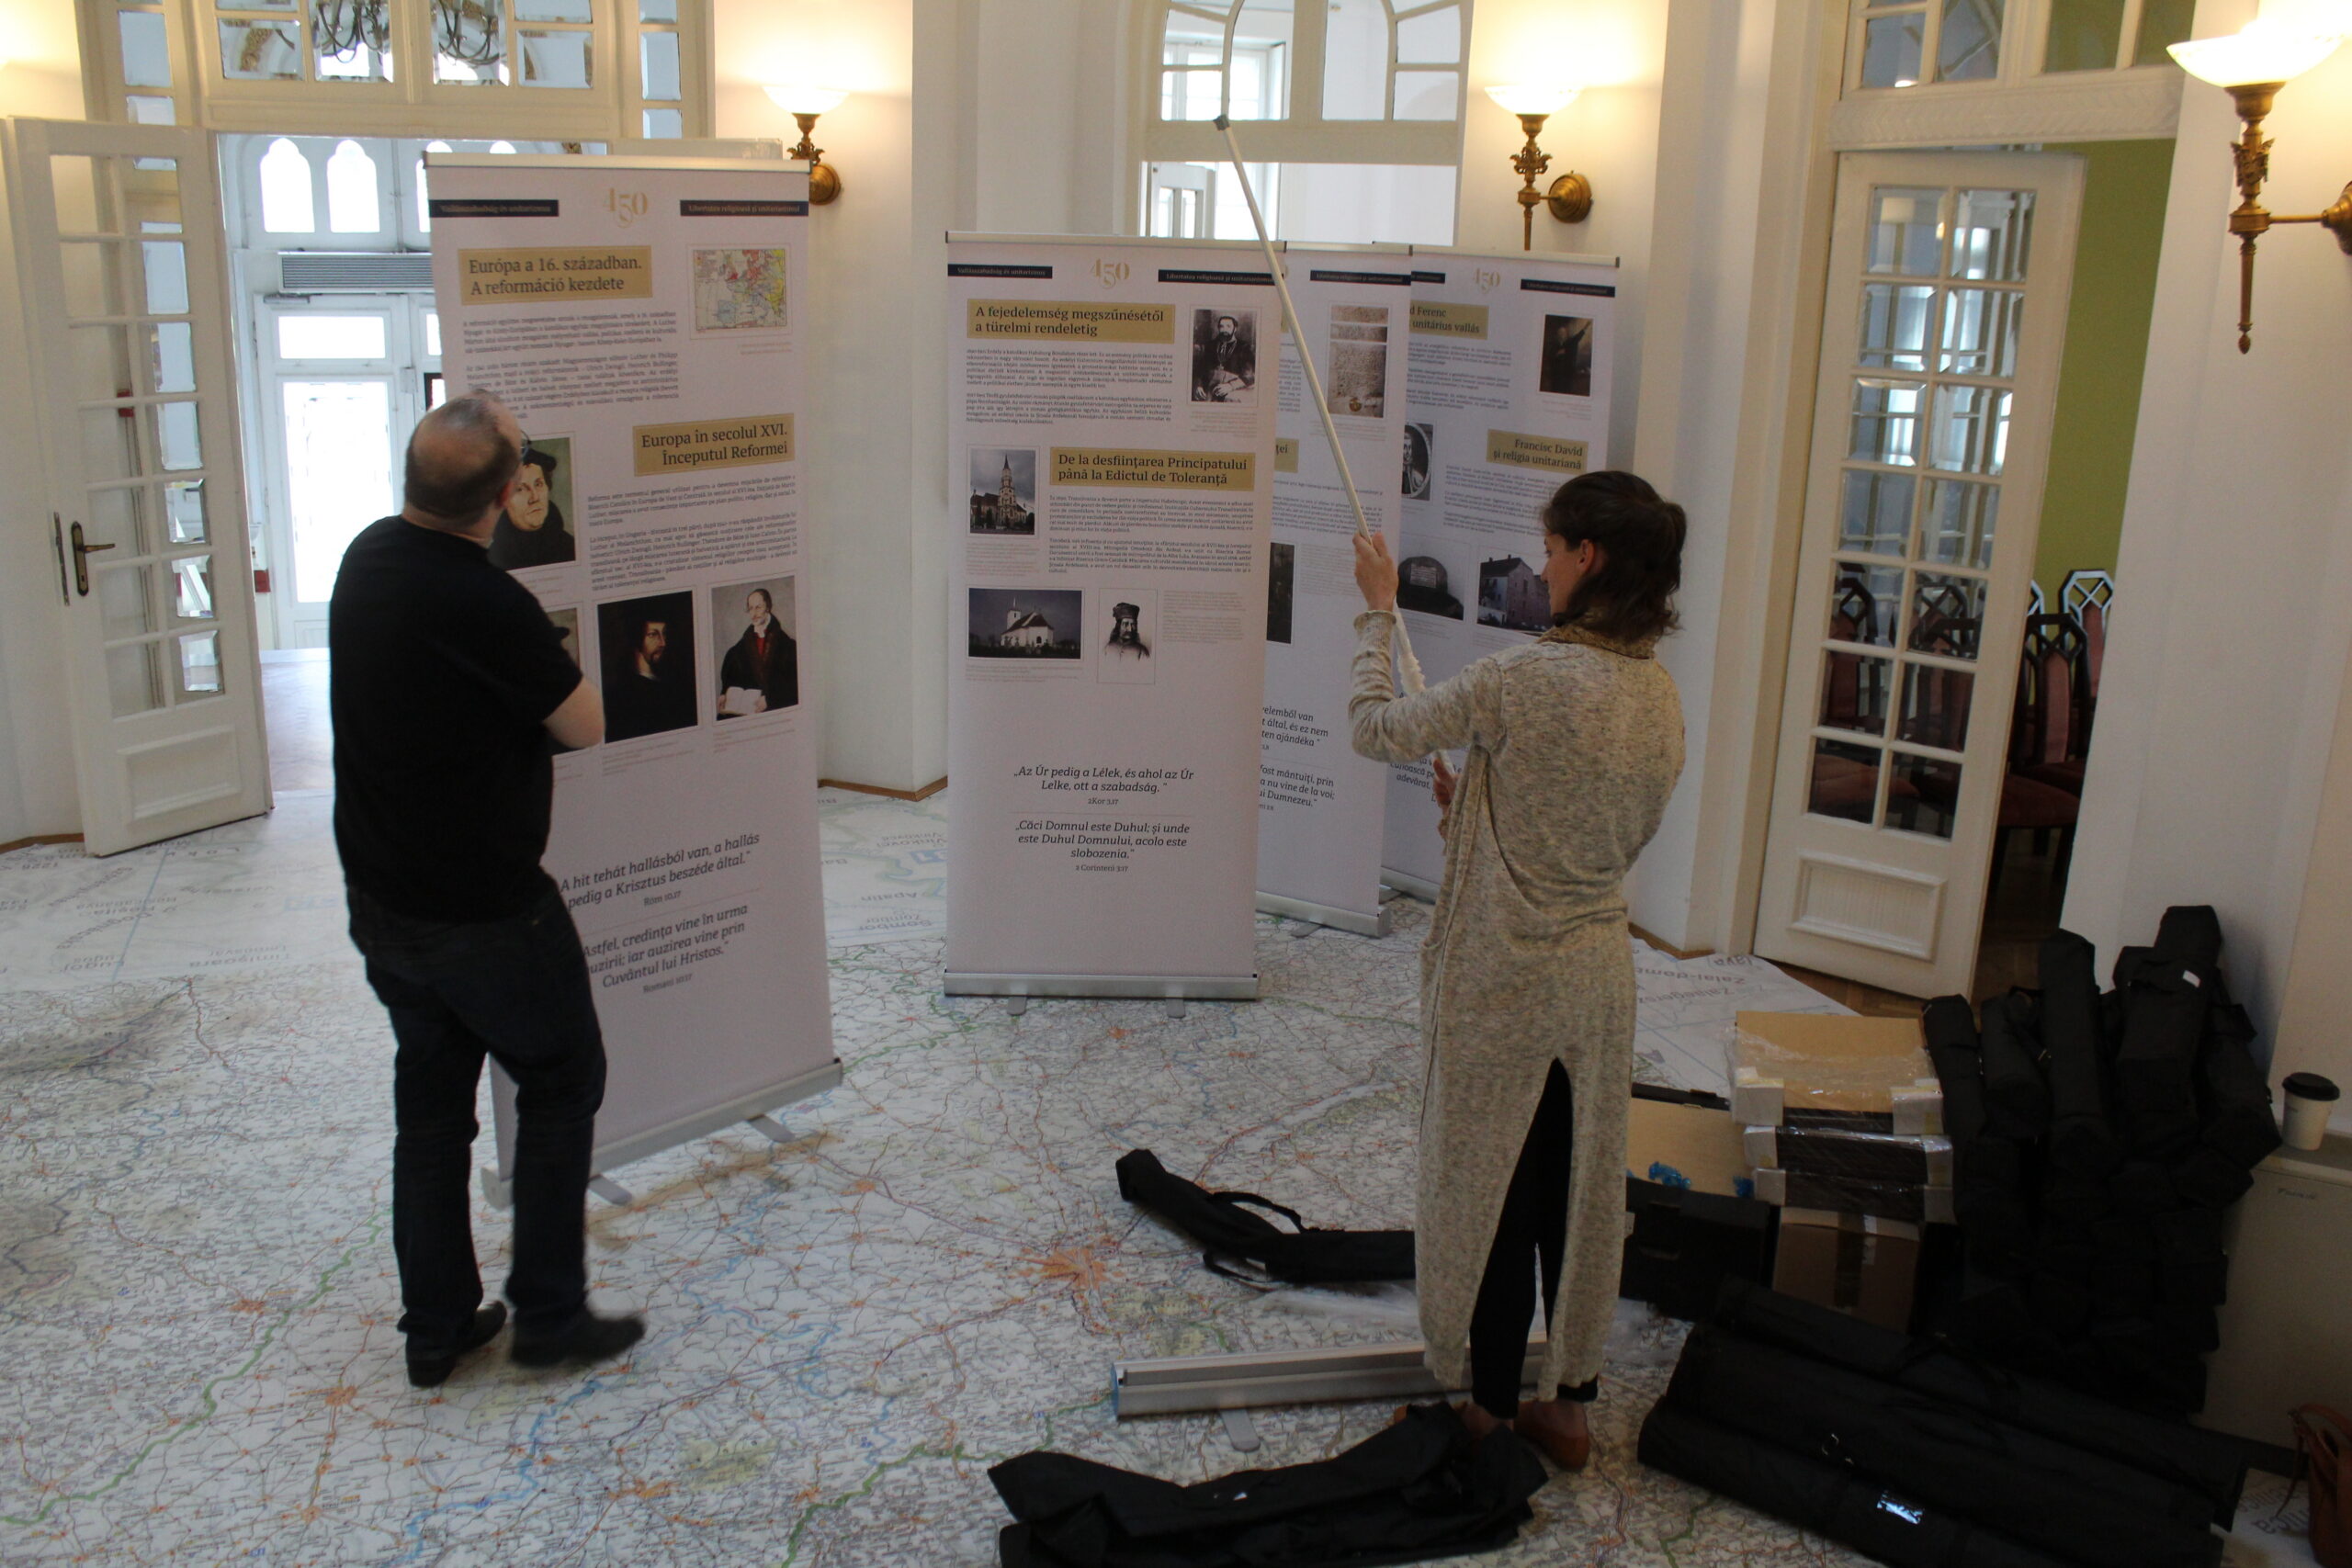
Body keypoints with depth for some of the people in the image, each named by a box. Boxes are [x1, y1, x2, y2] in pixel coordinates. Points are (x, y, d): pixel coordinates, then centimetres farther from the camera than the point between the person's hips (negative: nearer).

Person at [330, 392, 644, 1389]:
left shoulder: (367, 556, 0)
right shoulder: (486, 605, -25)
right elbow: (588, 726, -12)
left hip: (381, 901, 8)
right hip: (485, 910, -8)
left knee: (430, 1101, 17)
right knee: (560, 1083, 11)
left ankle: (437, 1327, 26)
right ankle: (548, 1314, 16)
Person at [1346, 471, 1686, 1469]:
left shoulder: (1525, 681, -23)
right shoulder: (1661, 696, 1)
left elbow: (1374, 729, -11)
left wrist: (1378, 611, 2)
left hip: (1504, 982, -7)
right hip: (1601, 975, 7)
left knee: (1491, 1189, 9)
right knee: (1577, 1189, 17)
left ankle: (1491, 1414, 24)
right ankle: (1568, 1406, 31)